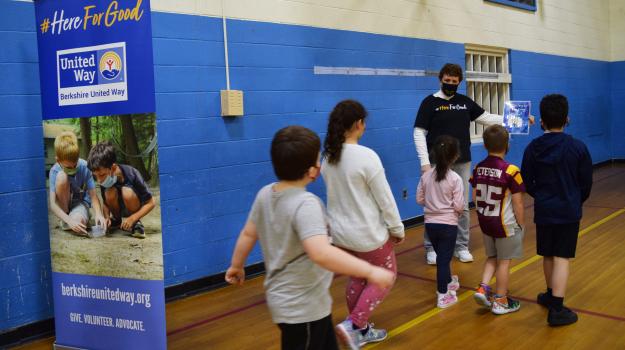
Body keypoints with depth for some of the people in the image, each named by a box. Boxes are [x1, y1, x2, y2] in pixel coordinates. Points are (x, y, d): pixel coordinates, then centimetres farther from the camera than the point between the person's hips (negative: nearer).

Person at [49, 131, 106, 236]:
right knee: (62, 176, -29)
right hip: (63, 204, 1)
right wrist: (69, 220, -42)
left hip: (81, 201, -1)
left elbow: (93, 195, -19)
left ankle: (84, 216, 4)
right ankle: (64, 220, -11)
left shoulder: (84, 167, -20)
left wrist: (99, 214, -38)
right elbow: (53, 204, -27)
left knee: (78, 221, -37)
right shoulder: (55, 171, -21)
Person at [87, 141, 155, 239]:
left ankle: (135, 223, -11)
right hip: (118, 208, 4)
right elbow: (106, 203, -3)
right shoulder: (104, 180, -18)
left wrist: (132, 219, -31)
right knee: (109, 193, -28)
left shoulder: (131, 175, -29)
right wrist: (107, 217, -23)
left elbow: (151, 203, -23)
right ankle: (117, 219, -1)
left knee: (127, 192, -35)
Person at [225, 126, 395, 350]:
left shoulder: (265, 194, -1)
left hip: (287, 301, 9)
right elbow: (321, 253, -41)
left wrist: (236, 266, 27)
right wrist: (370, 271, -38)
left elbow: (248, 234, 11)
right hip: (303, 308, -9)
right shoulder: (305, 204, -27)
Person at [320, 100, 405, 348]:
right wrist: (397, 228, -4)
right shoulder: (366, 156, -23)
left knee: (357, 279, 23)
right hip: (368, 233, -6)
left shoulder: (328, 157, -2)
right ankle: (353, 324, 6)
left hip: (340, 232, 6)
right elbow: (385, 198, -16)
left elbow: (336, 193, 7)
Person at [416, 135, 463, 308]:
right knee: (444, 258, 1)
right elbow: (459, 206, -15)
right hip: (448, 224, -5)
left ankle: (449, 282, 43)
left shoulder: (426, 175, -2)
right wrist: (457, 211, 7)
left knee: (442, 255, 22)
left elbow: (419, 199, 3)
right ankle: (443, 296, 5)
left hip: (430, 222, 5)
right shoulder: (455, 179, -15)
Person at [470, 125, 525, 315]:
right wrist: (520, 225, 0)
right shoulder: (511, 171, -18)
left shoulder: (478, 168, -3)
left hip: (485, 221, 5)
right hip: (505, 223, -5)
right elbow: (518, 203, -14)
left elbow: (475, 197, 5)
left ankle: (483, 288, 7)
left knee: (492, 257, 22)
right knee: (504, 261, 9)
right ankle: (500, 301, 18)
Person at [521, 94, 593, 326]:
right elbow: (587, 183, -1)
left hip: (543, 211, 2)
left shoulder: (533, 148, -5)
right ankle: (556, 309, -4)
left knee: (548, 256, 17)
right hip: (569, 211, -2)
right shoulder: (578, 148, -9)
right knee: (562, 258, -1)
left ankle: (551, 296, 34)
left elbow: (527, 183, 1)